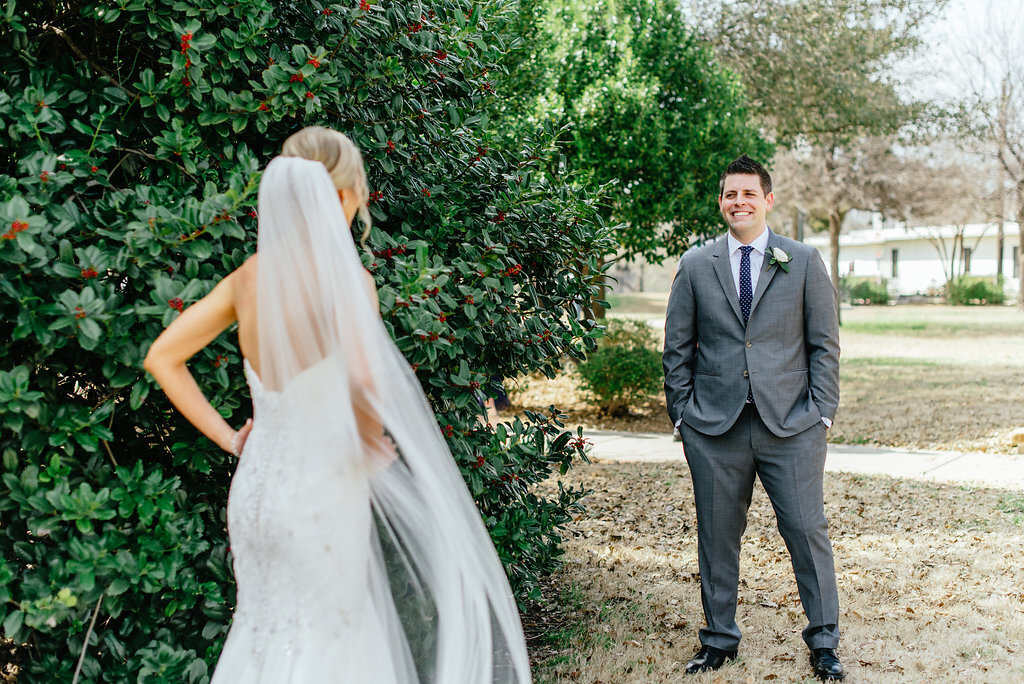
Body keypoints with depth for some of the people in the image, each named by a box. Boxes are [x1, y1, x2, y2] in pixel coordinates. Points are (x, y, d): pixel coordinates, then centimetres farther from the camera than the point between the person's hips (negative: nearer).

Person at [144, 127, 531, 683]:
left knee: (266, 627, 20)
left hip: (255, 485, 6)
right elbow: (366, 384, -31)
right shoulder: (346, 278, -16)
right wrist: (369, 445, -12)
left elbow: (162, 357, 7)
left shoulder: (247, 276, 2)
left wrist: (226, 436, 9)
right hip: (322, 490, -6)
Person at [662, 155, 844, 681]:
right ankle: (719, 639, 24)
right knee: (716, 535, 8)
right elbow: (677, 349, 10)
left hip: (791, 425, -1)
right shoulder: (695, 266, 7)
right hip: (714, 427, 1)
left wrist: (822, 412, -2)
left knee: (807, 530, 1)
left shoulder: (804, 262, 6)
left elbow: (824, 343, 6)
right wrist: (682, 414, 3)